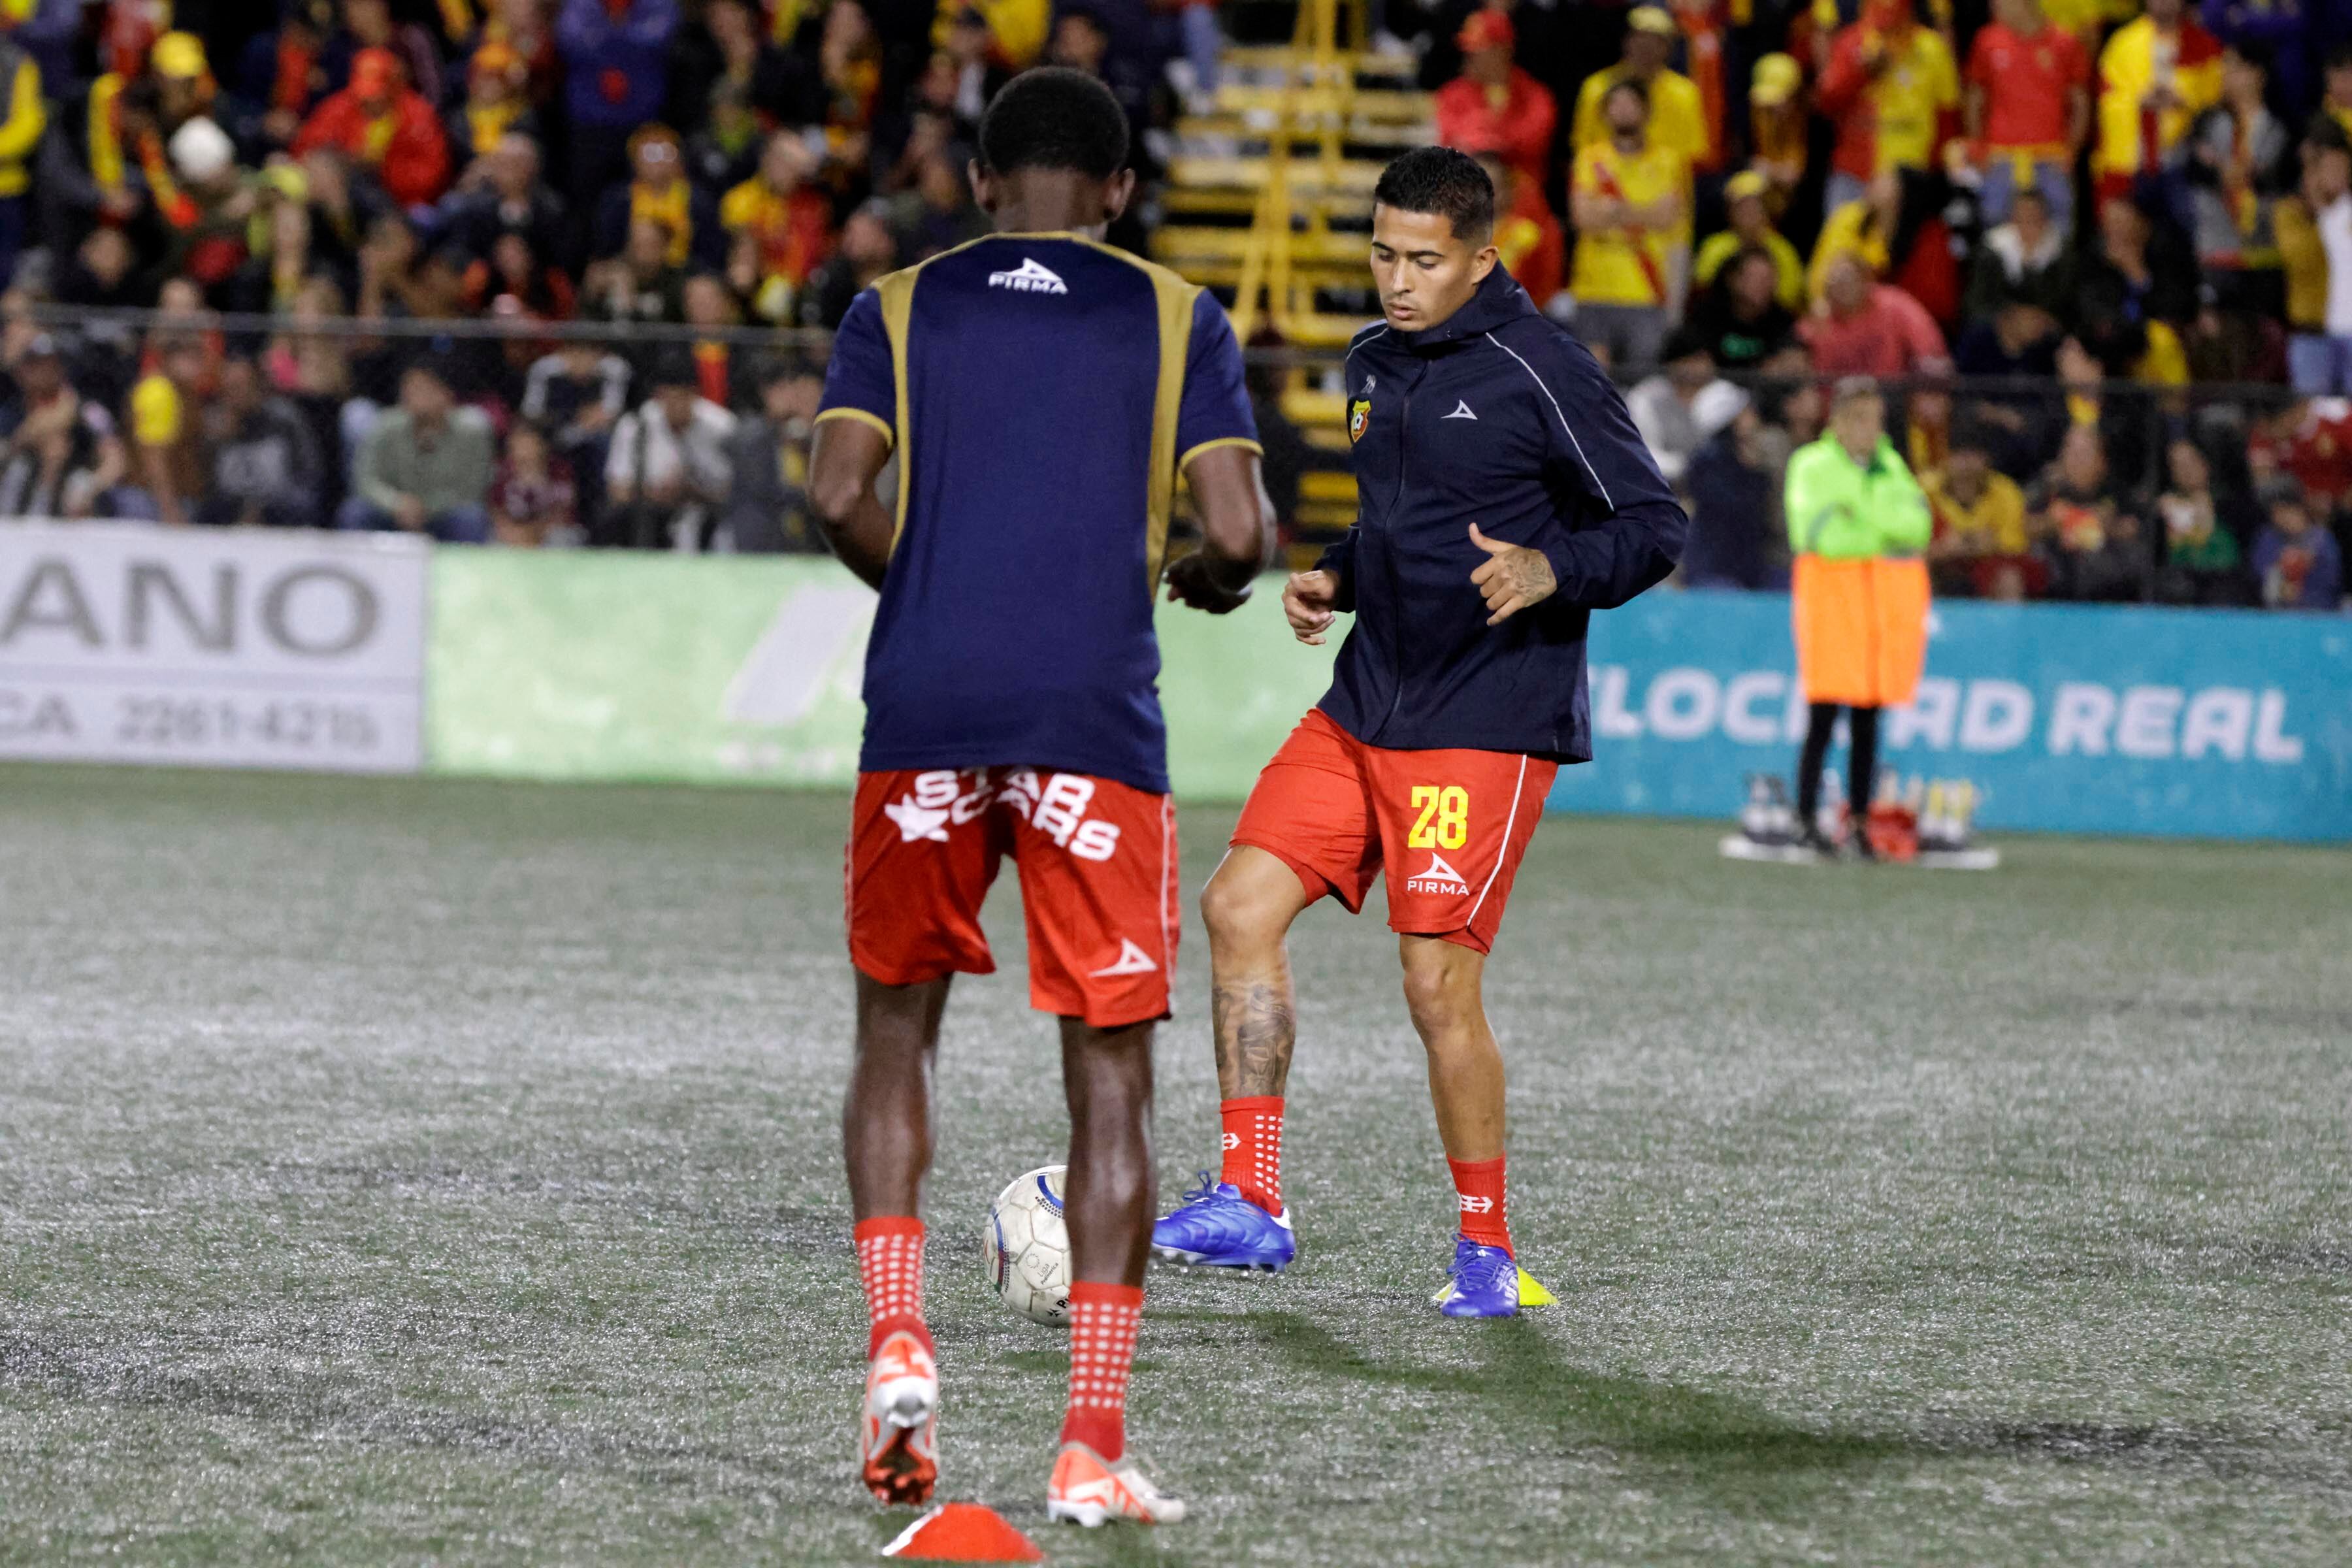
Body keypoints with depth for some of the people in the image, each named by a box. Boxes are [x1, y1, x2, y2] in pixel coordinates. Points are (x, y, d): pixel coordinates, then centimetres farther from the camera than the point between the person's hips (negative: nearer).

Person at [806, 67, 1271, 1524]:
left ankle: (897, 1340, 2)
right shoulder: (1178, 319, 7)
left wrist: (916, 578, 15)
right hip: (1097, 728, -1)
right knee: (1112, 1075, 3)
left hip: (924, 716, 1)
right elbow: (1239, 536, -3)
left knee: (898, 1031, 20)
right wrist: (1205, 581, 19)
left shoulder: (898, 309, 10)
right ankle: (1095, 1444, -2)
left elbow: (842, 496, -4)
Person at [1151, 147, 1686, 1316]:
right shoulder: (1372, 366, 12)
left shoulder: (1538, 369, -11)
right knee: (1239, 905, -1)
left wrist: (1550, 572, -25)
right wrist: (1334, 579, 7)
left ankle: (1487, 1249, 5)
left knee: (1438, 980, -10)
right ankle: (1250, 1201, 5)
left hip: (1487, 725, -8)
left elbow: (1653, 526, -8)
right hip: (1366, 705, 8)